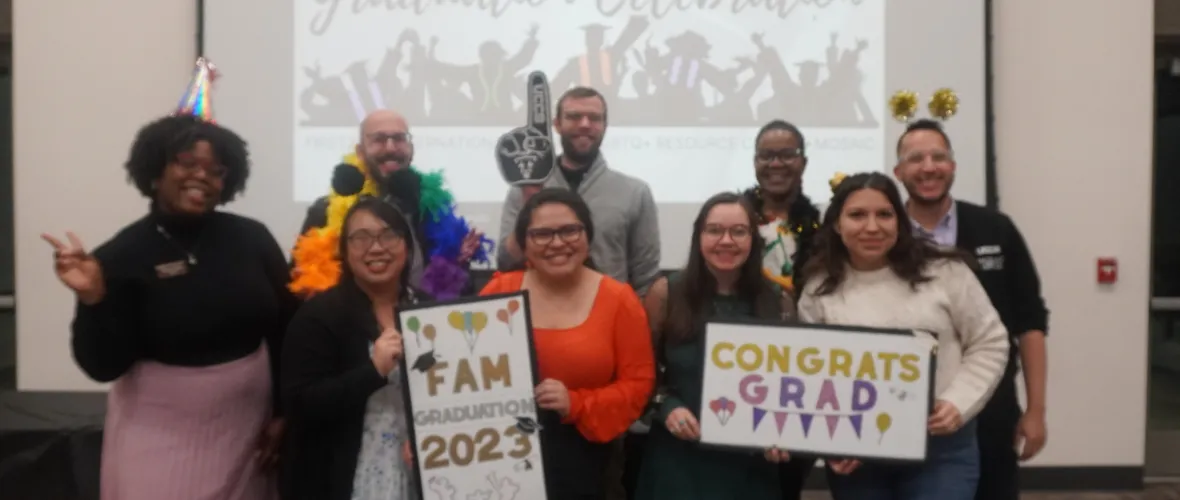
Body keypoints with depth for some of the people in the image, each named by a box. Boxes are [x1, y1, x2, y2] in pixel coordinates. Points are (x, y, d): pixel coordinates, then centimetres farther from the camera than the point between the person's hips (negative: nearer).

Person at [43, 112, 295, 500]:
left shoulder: (252, 238, -5)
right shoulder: (121, 255, -8)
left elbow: (288, 328, 1)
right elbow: (103, 366, -8)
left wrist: (283, 412, 2)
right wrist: (92, 298, -23)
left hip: (246, 424, 2)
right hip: (160, 435, -2)